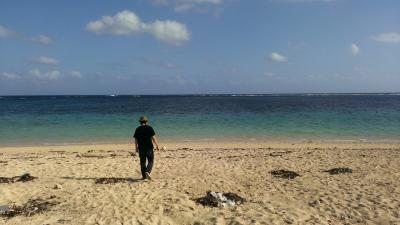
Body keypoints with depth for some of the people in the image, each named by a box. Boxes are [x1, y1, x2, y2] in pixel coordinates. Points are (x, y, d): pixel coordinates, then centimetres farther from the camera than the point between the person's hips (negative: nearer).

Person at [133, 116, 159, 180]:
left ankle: (144, 176, 16)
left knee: (142, 162, 12)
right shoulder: (149, 128, -5)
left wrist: (136, 148, 15)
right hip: (149, 148, -3)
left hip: (141, 148, 3)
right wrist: (157, 145, 0)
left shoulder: (137, 129, 3)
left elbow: (136, 140, 4)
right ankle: (147, 172, -19)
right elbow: (153, 138, -8)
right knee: (150, 161, 4)